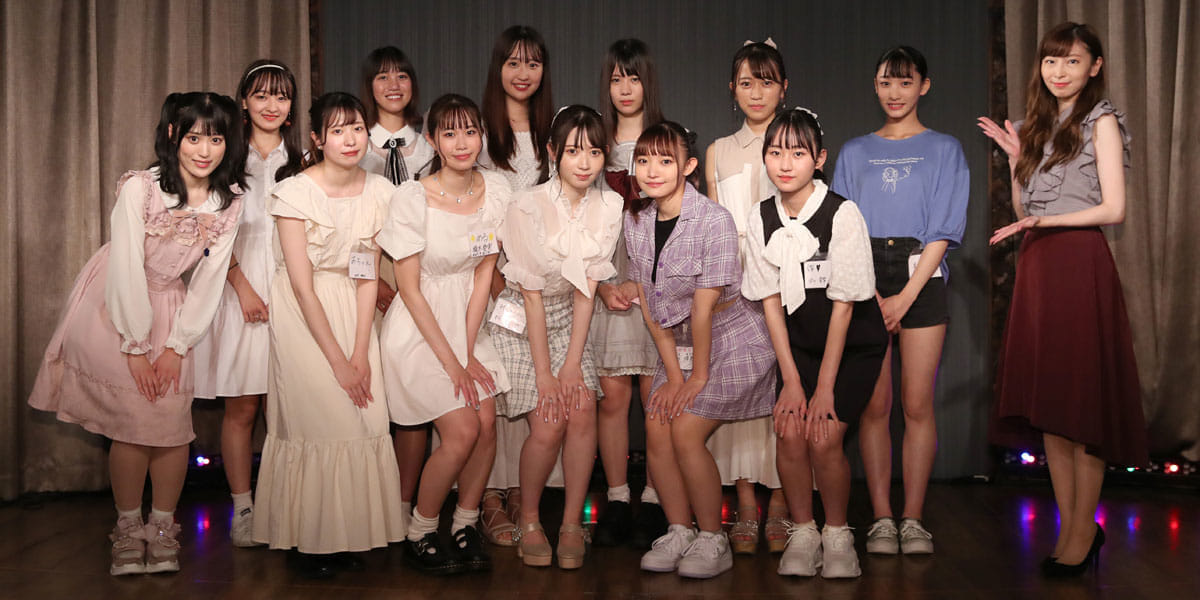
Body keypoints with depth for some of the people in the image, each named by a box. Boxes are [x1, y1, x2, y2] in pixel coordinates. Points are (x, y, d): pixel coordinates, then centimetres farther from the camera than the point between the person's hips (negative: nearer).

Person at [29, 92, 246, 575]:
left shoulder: (230, 200, -8)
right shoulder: (139, 188, -20)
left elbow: (208, 279, -5)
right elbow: (127, 271, -19)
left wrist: (176, 346, -7)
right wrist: (136, 348, -16)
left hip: (170, 307, 3)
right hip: (113, 305, -3)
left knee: (172, 420, -6)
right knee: (132, 421, -8)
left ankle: (162, 528, 11)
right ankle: (127, 529, 10)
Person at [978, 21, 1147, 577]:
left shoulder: (1101, 120, 1)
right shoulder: (1038, 124, 18)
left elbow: (1113, 209, -8)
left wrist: (1044, 220, -14)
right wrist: (1016, 157, 6)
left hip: (1080, 264, -6)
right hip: (1038, 266, 6)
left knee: (1082, 400, -5)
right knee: (1046, 400, 4)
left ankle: (1084, 531, 2)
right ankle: (1069, 528, 10)